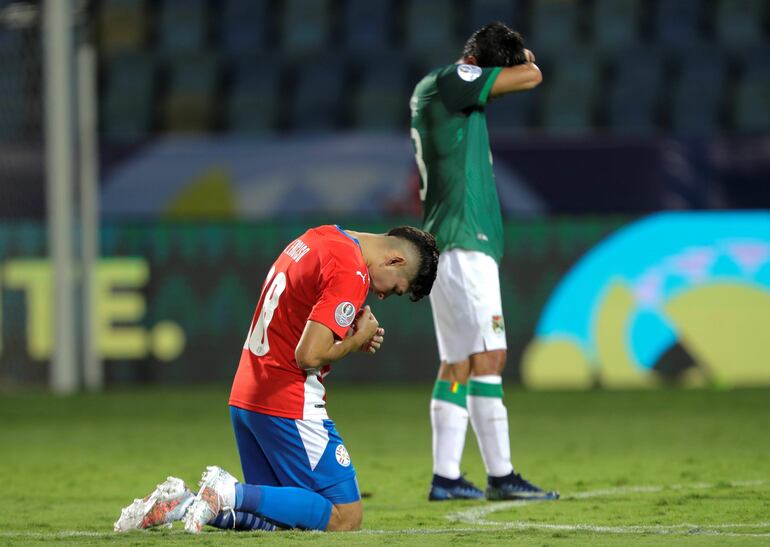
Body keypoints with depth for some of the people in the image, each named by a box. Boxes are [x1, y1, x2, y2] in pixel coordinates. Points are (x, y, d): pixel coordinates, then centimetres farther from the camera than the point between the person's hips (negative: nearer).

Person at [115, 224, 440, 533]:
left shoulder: (318, 238, 14)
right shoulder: (350, 274, -15)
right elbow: (309, 356, -21)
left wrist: (349, 330, 11)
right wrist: (357, 340, -3)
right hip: (288, 405, -9)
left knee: (280, 515, 15)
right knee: (346, 516, -5)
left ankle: (181, 502, 0)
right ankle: (231, 494, -14)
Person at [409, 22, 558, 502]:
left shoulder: (433, 91, 17)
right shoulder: (448, 82, -11)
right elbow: (530, 76, -13)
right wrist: (523, 61, 8)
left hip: (458, 246, 10)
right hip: (462, 245, -10)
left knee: (458, 364, 9)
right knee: (488, 357, -12)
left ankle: (446, 477, 9)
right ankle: (501, 476, -15)